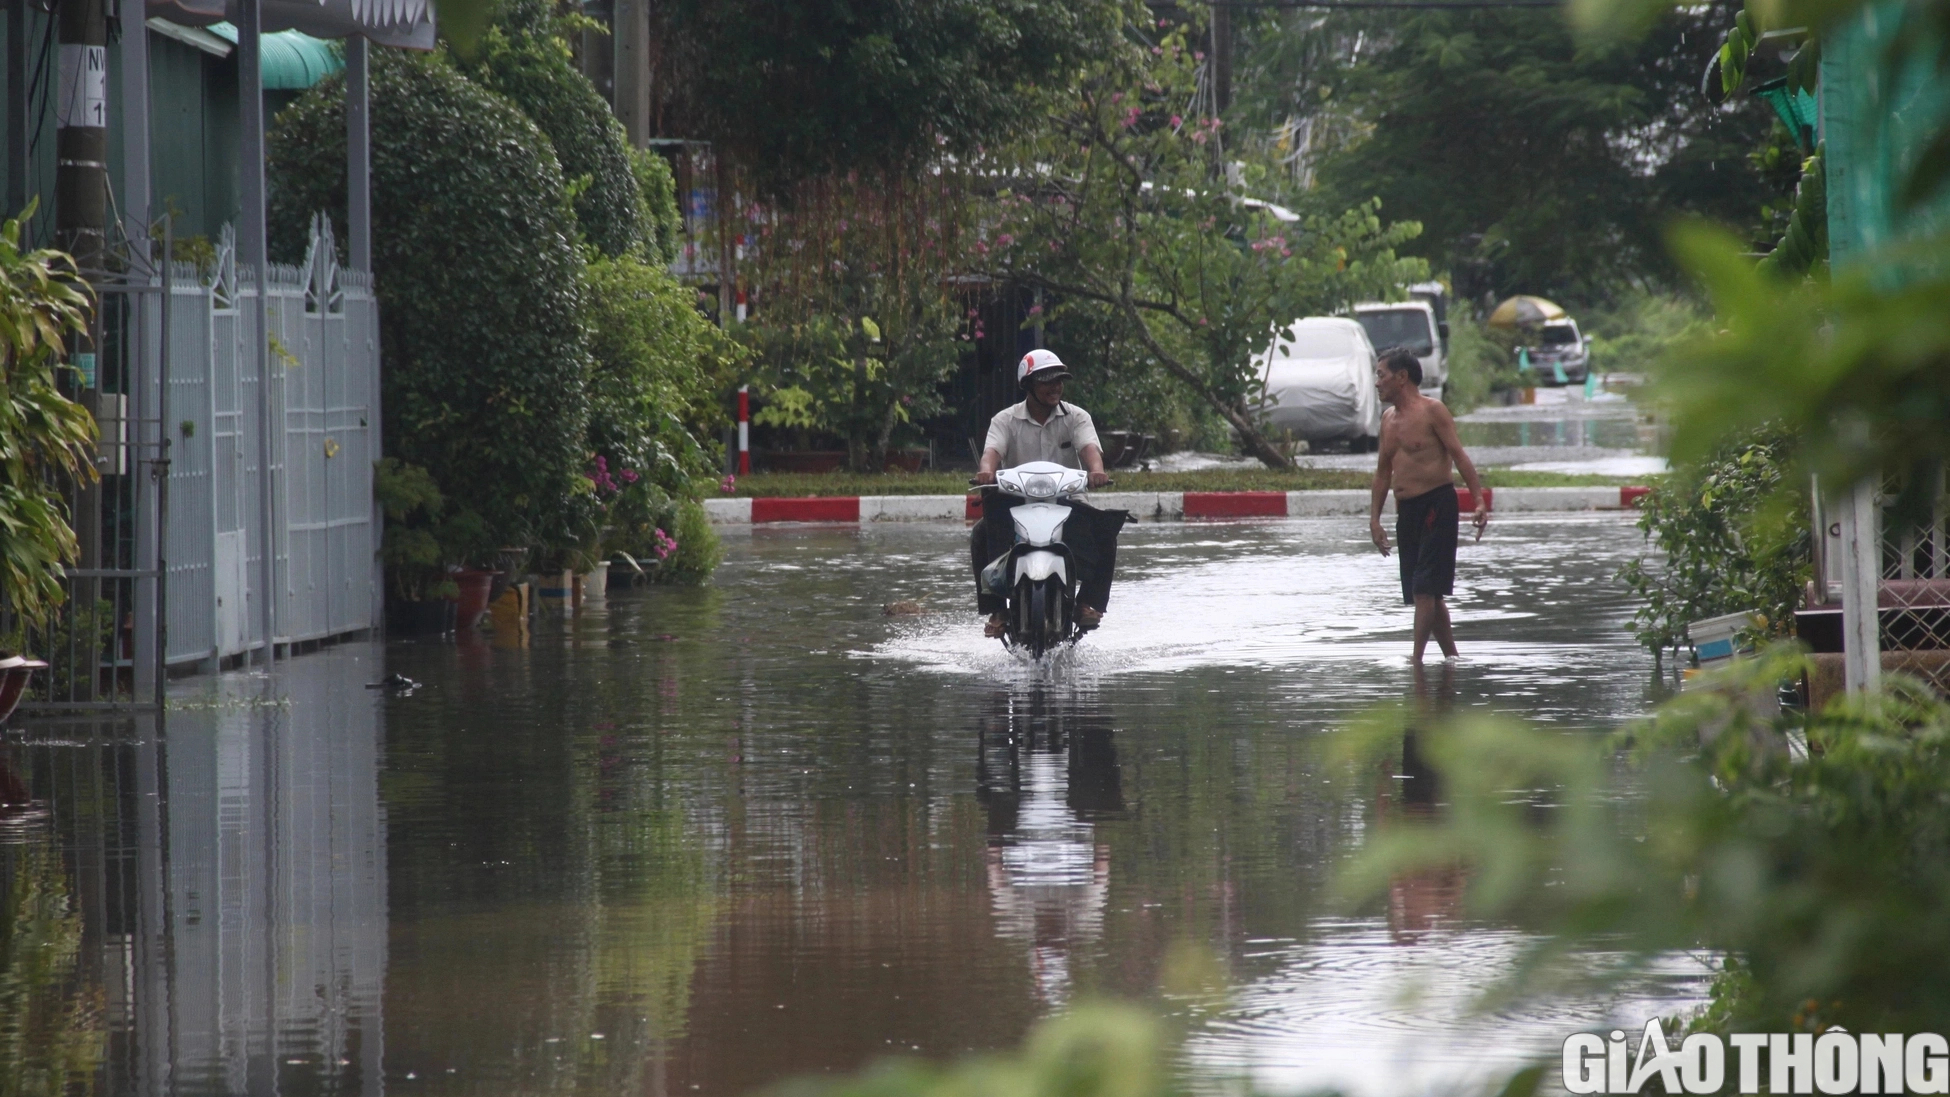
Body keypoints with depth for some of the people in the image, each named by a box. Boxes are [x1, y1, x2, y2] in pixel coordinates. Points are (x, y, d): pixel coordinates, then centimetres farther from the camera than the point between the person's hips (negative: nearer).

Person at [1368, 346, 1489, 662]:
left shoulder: (1432, 411, -7)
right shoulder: (1388, 419, 16)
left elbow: (1458, 455, -12)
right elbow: (1384, 470, 22)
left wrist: (1479, 501, -21)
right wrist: (1374, 518, 18)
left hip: (1437, 504, -8)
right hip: (1406, 511, 8)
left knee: (1424, 589, -12)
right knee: (1428, 594, 10)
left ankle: (1416, 660, -15)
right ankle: (1452, 659, 18)